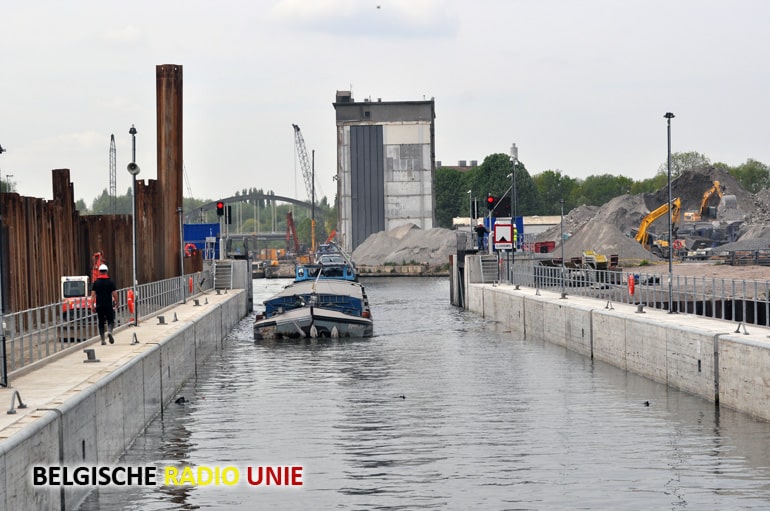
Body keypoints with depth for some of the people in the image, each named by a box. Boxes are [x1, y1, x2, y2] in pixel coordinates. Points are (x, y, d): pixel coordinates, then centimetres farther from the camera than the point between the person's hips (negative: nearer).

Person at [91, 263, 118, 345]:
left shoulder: (96, 282, 3)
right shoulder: (110, 282, -2)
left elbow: (93, 295, -1)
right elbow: (115, 294, -3)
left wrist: (92, 305, 2)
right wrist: (116, 302, 13)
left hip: (99, 306, 2)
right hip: (108, 305, -2)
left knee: (101, 323, 9)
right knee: (110, 320, 7)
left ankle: (102, 340, 6)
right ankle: (109, 331, -22)